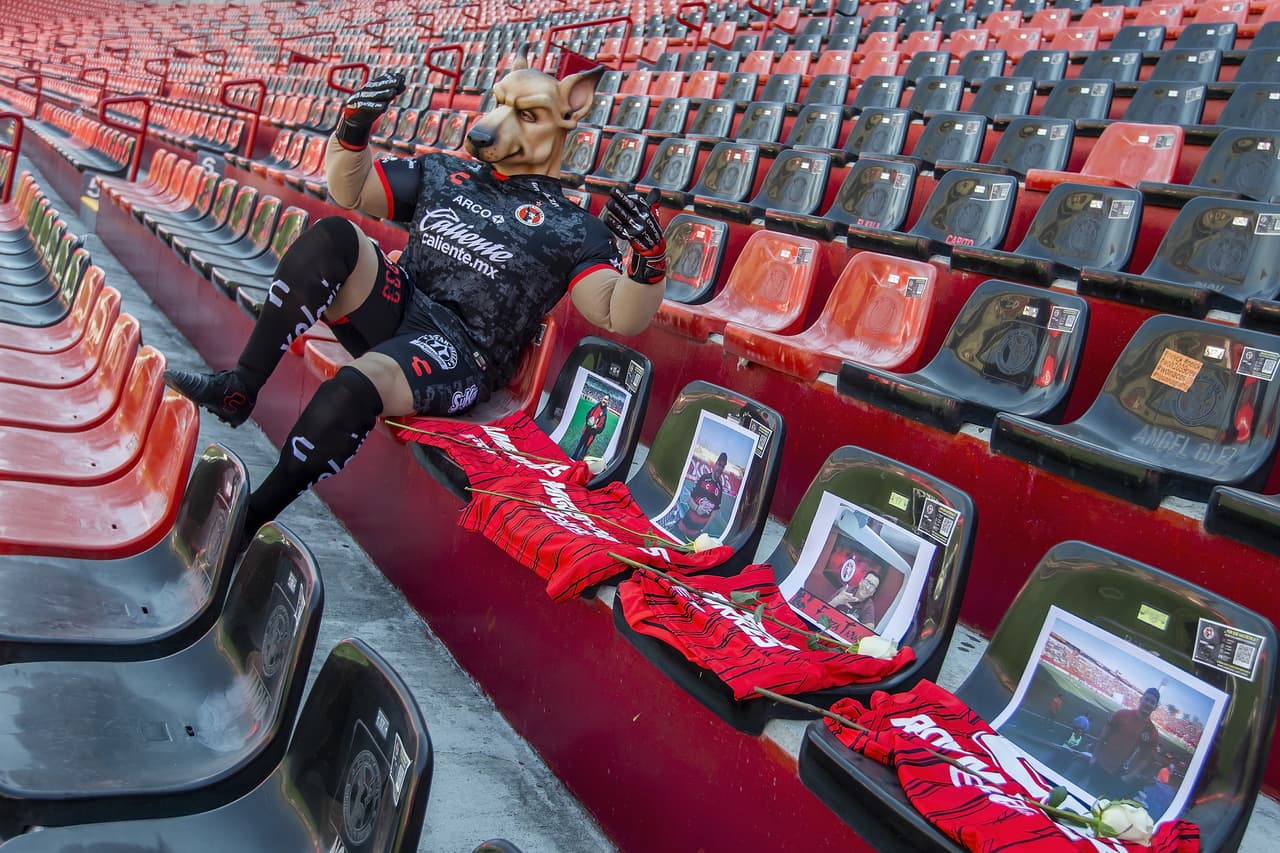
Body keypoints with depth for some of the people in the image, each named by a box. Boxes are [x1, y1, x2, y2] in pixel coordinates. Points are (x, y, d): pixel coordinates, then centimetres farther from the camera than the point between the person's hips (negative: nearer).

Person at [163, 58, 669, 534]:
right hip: (390, 313, 5)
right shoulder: (443, 176, 18)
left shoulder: (570, 230, 3)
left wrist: (649, 257, -28)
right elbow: (348, 190, 18)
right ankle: (238, 389, -19)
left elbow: (621, 318, -8)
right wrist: (354, 127, -1)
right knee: (331, 236, -22)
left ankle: (250, 516, -16)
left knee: (352, 391, -34)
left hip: (458, 358, -5)